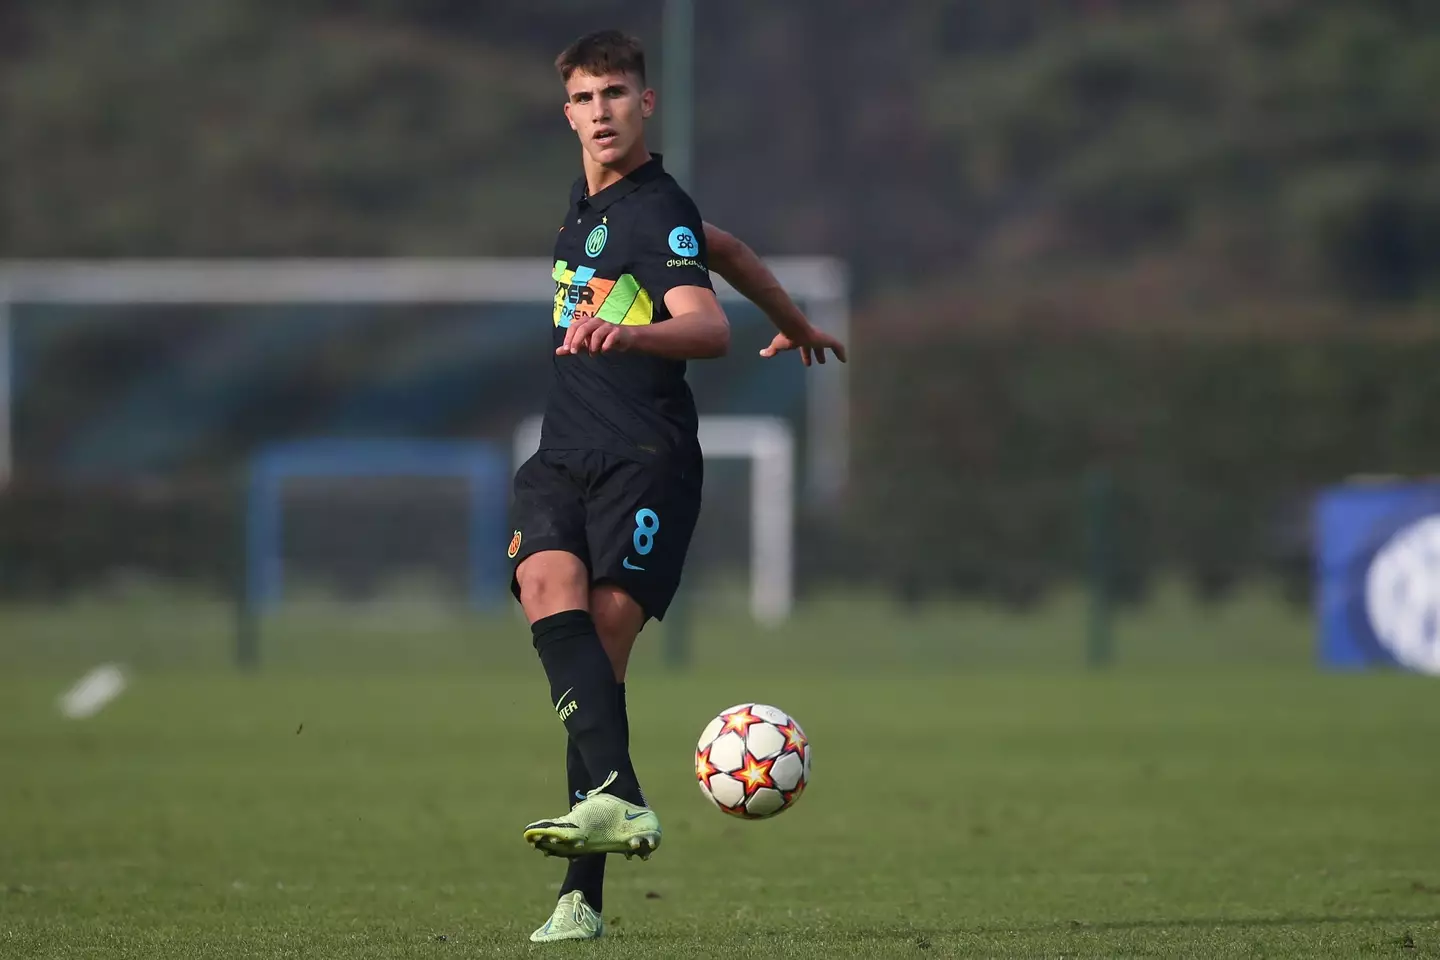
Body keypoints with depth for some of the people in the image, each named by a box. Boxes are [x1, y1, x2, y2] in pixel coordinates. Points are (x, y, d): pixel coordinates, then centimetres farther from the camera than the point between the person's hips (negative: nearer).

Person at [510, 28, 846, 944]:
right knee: (549, 587, -24)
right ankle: (620, 800, -38)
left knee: (602, 650, -18)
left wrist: (626, 333, -43)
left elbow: (708, 327, -22)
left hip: (647, 459, -7)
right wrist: (795, 323, 46)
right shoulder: (589, 199, 19)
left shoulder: (658, 210, -7)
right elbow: (723, 246, 33)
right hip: (564, 456, 7)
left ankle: (585, 893, -24)